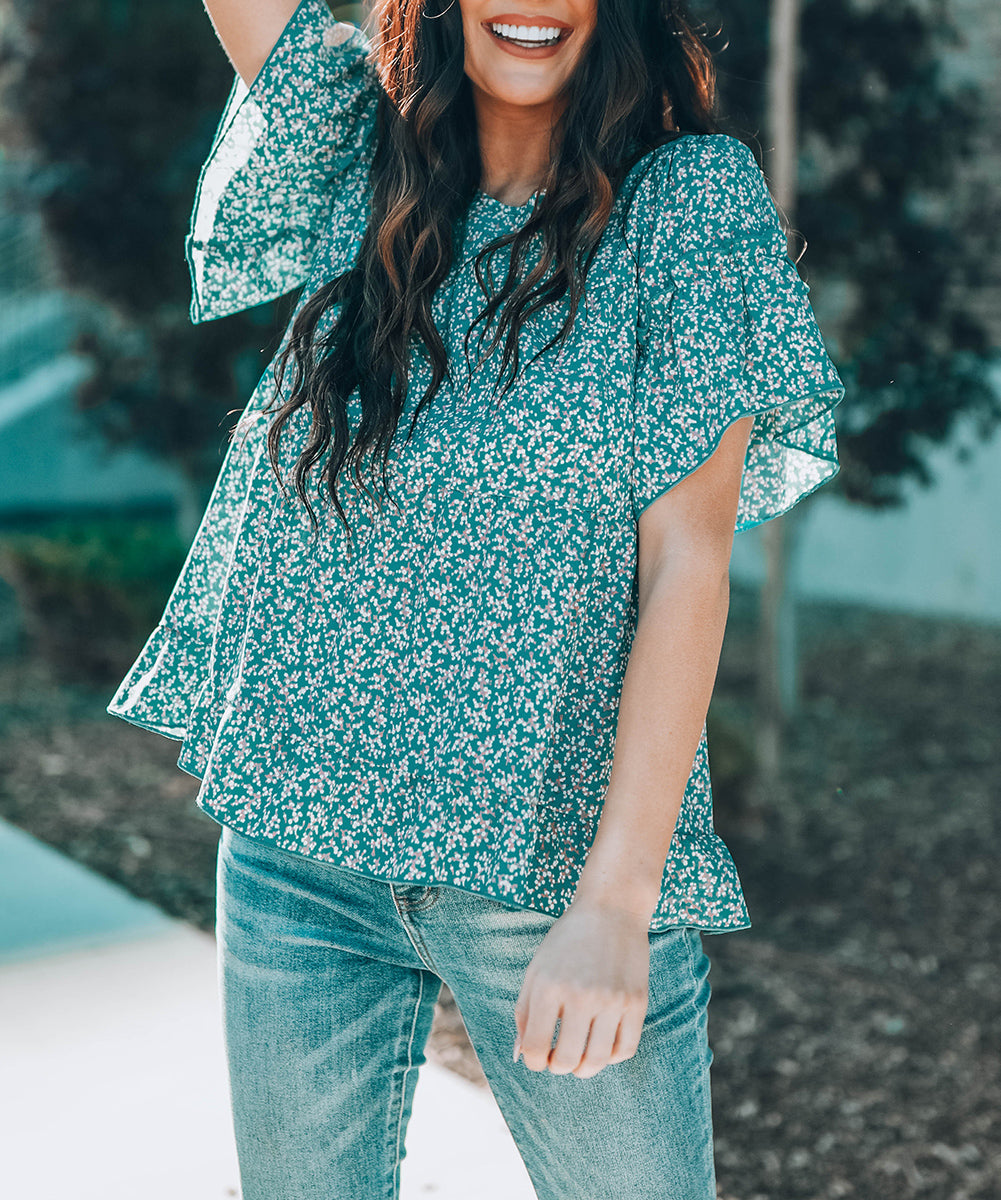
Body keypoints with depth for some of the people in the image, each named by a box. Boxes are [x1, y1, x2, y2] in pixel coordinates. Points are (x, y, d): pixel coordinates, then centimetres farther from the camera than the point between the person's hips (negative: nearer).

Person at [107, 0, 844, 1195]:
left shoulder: (687, 196, -5)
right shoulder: (361, 157, 6)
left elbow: (687, 560, -11)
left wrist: (615, 902, -17)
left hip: (553, 843, -3)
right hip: (297, 832, 4)